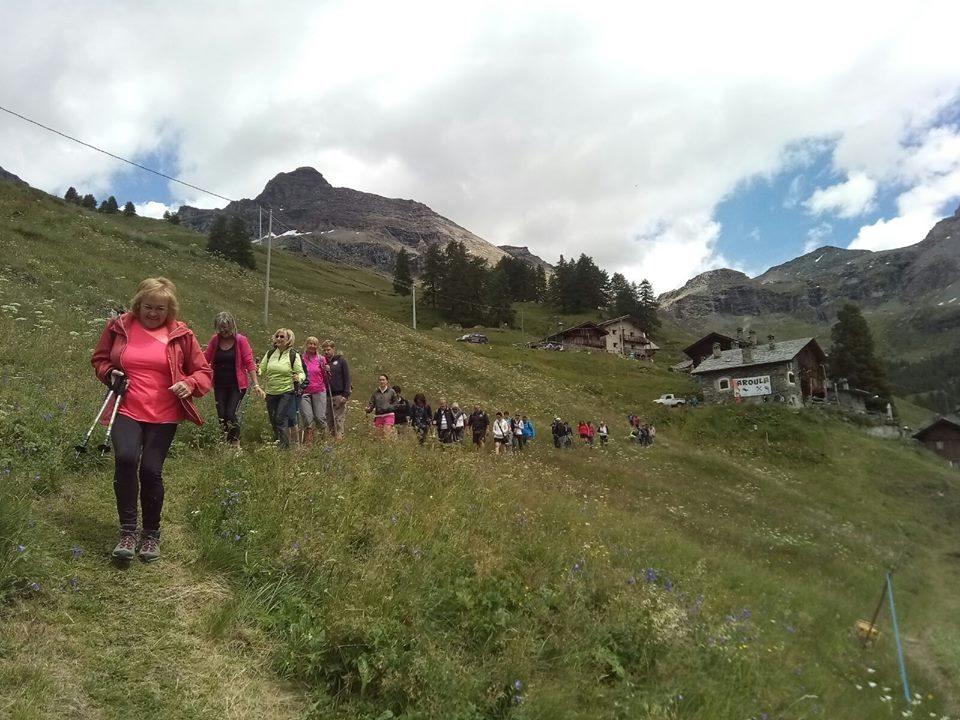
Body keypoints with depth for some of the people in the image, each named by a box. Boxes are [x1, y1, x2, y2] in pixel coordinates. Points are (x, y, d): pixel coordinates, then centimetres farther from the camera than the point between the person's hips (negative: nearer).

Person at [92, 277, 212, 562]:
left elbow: (204, 371, 7)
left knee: (151, 470, -4)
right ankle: (128, 531, -7)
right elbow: (99, 359, 20)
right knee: (125, 458, -23)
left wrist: (189, 384, -13)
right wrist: (109, 373, -1)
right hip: (126, 410, 1)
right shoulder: (118, 327, 5)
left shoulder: (181, 334, 1)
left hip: (164, 416, -1)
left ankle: (151, 534, 19)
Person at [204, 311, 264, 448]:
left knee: (231, 414, -12)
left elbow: (249, 363, -8)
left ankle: (236, 443, 5)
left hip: (237, 385, -4)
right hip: (220, 385, 4)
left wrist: (256, 384, -13)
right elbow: (205, 359, 3)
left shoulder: (241, 340, -6)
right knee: (221, 416, 3)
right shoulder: (214, 340, 4)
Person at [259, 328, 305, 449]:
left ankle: (284, 446, -7)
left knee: (281, 419, -12)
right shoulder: (270, 353, 7)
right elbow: (261, 370, 11)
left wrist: (298, 378, -27)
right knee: (273, 421, 11)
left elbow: (301, 373, -5)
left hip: (287, 393, -5)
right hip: (271, 393, 5)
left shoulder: (294, 355, -4)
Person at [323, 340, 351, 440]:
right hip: (327, 395, 4)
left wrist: (346, 394, -10)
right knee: (330, 420, 3)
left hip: (339, 394, -4)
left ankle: (339, 437, -7)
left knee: (339, 419, -7)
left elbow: (347, 378, -2)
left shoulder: (341, 360, 3)